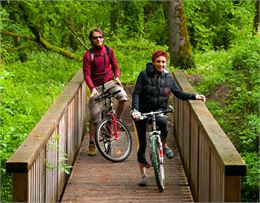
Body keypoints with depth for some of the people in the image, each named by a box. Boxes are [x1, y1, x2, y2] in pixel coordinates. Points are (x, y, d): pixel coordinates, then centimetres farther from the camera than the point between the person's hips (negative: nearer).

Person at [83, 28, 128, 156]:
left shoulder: (109, 50, 1)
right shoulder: (88, 55, -10)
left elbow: (115, 66, 11)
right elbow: (87, 74, -14)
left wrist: (117, 76, -10)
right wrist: (92, 88, -28)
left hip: (110, 82, 2)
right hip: (97, 86, -2)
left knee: (123, 96, -29)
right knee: (94, 116, -1)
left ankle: (117, 119, -3)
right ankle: (92, 144, 11)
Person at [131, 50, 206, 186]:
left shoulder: (168, 78, 4)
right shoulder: (144, 75, -6)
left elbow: (179, 94, 7)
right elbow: (136, 93, -11)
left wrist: (195, 97, -5)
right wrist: (135, 110, -24)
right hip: (142, 112, -1)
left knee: (162, 121, -37)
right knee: (142, 144, 0)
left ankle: (164, 145, -10)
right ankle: (143, 175, 14)